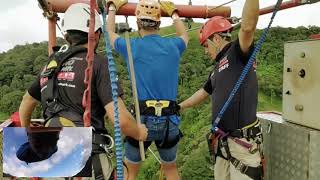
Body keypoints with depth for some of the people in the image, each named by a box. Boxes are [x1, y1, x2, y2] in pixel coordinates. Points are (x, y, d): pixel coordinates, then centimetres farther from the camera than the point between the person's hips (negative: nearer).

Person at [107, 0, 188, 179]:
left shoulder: (132, 47, -5)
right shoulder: (173, 45, 1)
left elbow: (109, 32, 18)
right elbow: (184, 35, 27)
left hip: (142, 119, -2)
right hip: (170, 120, 2)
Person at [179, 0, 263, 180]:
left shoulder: (238, 52, -8)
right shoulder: (218, 67, 17)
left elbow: (248, 27, -28)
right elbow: (203, 93, 28)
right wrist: (178, 107, 36)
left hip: (242, 141, -8)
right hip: (223, 140, 9)